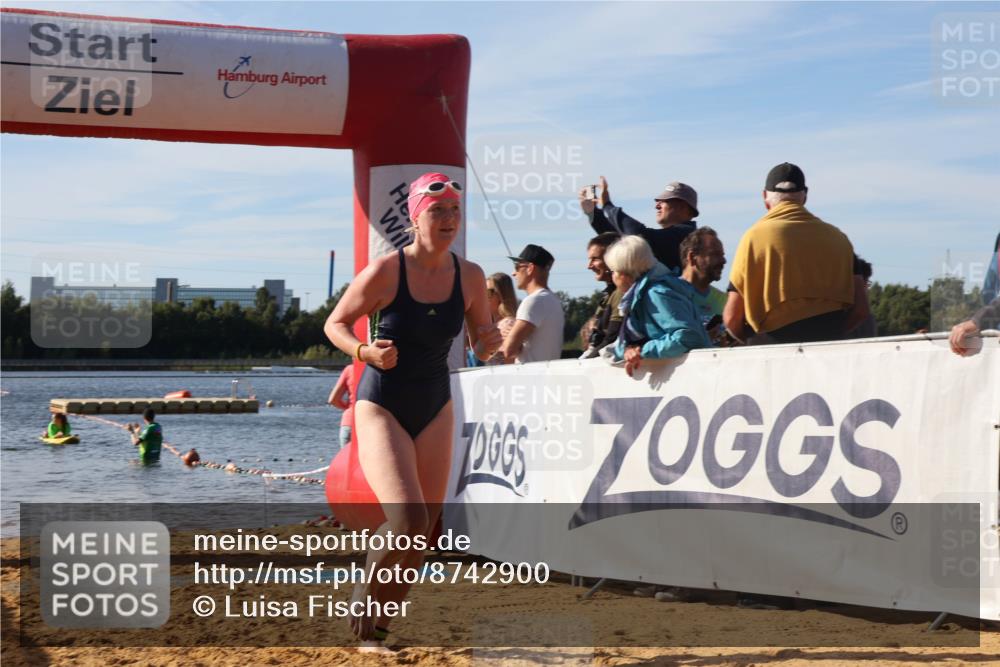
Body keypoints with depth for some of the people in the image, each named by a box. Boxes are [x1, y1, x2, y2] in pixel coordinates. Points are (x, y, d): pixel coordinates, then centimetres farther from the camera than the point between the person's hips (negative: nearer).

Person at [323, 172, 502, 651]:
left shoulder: (469, 277, -3)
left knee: (424, 532, 5)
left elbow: (481, 338, 10)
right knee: (407, 521, -21)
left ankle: (377, 627, 23)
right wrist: (365, 351, -24)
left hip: (435, 409, 5)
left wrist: (488, 344, -14)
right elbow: (335, 324, -5)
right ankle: (365, 593, 7)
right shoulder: (386, 271, -15)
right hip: (382, 407, -5)